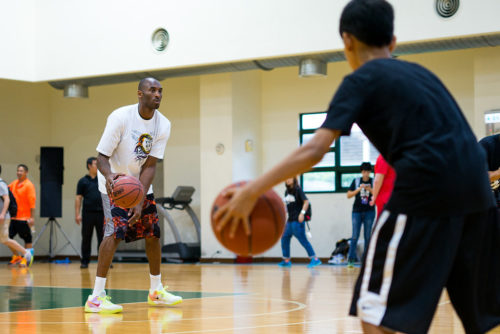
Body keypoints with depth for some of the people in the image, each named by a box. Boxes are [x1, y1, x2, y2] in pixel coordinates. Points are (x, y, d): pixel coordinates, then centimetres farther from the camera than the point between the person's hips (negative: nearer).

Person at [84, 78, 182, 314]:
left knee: (153, 233, 9)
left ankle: (156, 290, 27)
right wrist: (108, 175, -45)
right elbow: (102, 156, -22)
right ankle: (96, 297, -22)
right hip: (114, 184, -6)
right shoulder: (120, 117, -23)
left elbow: (150, 165, -12)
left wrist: (140, 201, -22)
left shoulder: (163, 125, -9)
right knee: (115, 231, -21)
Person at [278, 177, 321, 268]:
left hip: (297, 220, -8)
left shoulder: (298, 190, -8)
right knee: (284, 238, 9)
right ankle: (286, 261, 18)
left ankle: (315, 259, -10)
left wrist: (302, 213, -25)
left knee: (303, 240, -11)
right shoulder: (287, 191, 14)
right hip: (290, 220, 8)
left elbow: (306, 201, -16)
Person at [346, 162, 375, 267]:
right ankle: (351, 259, -7)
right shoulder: (356, 181, 6)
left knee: (368, 237, 2)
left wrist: (370, 190, -17)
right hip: (357, 211, 0)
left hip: (369, 212, 0)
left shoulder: (373, 182, 4)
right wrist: (358, 189, -12)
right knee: (355, 236, -6)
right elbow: (349, 195, 3)